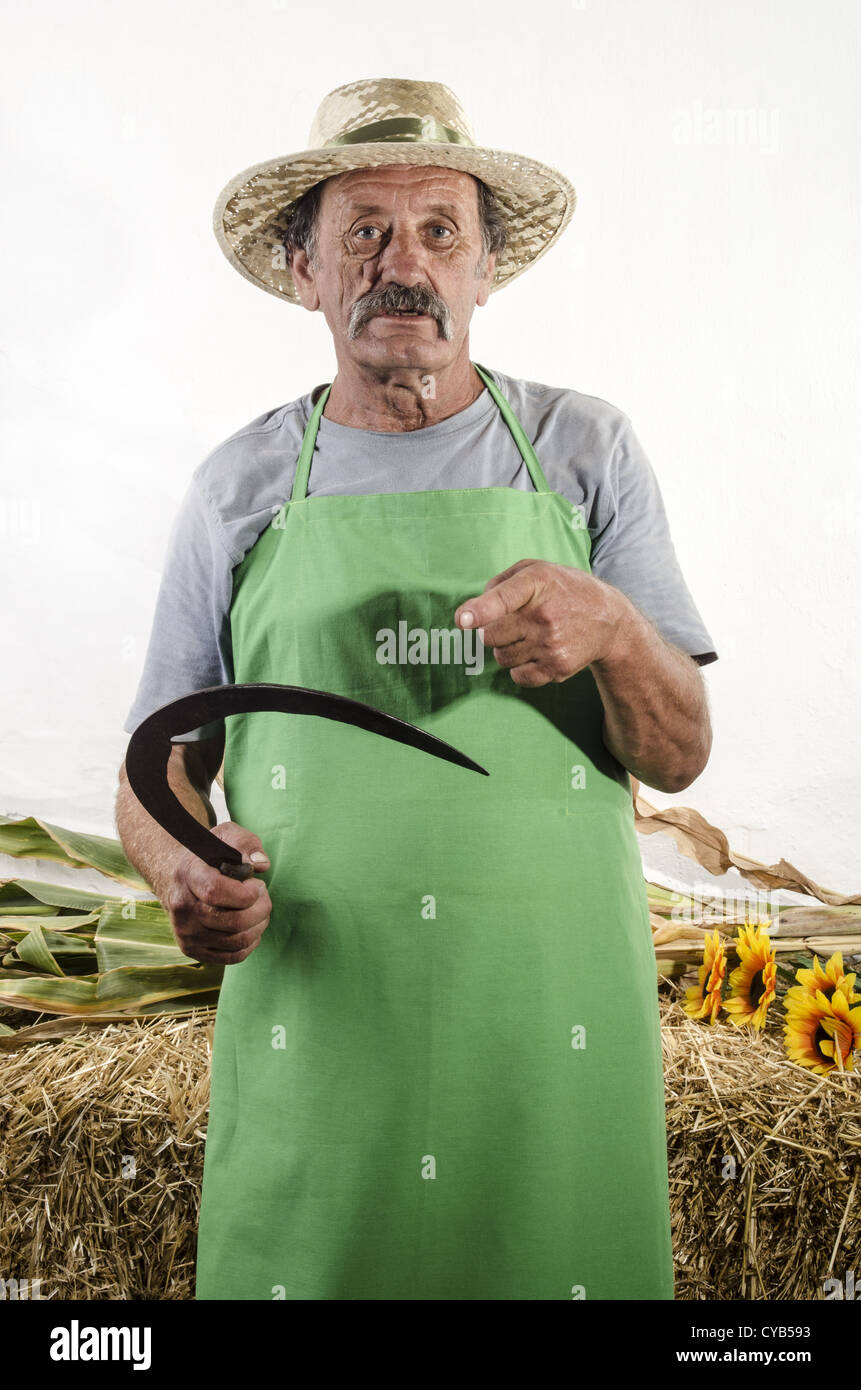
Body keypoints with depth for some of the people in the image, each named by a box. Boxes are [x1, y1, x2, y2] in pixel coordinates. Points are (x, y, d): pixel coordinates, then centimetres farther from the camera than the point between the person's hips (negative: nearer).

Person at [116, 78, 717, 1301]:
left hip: (556, 1038, 0)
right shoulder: (239, 488, 6)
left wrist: (612, 630, -20)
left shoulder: (584, 450, 4)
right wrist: (181, 869, -12)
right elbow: (159, 769, 10)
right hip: (313, 1032, 1)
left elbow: (678, 756, 1)